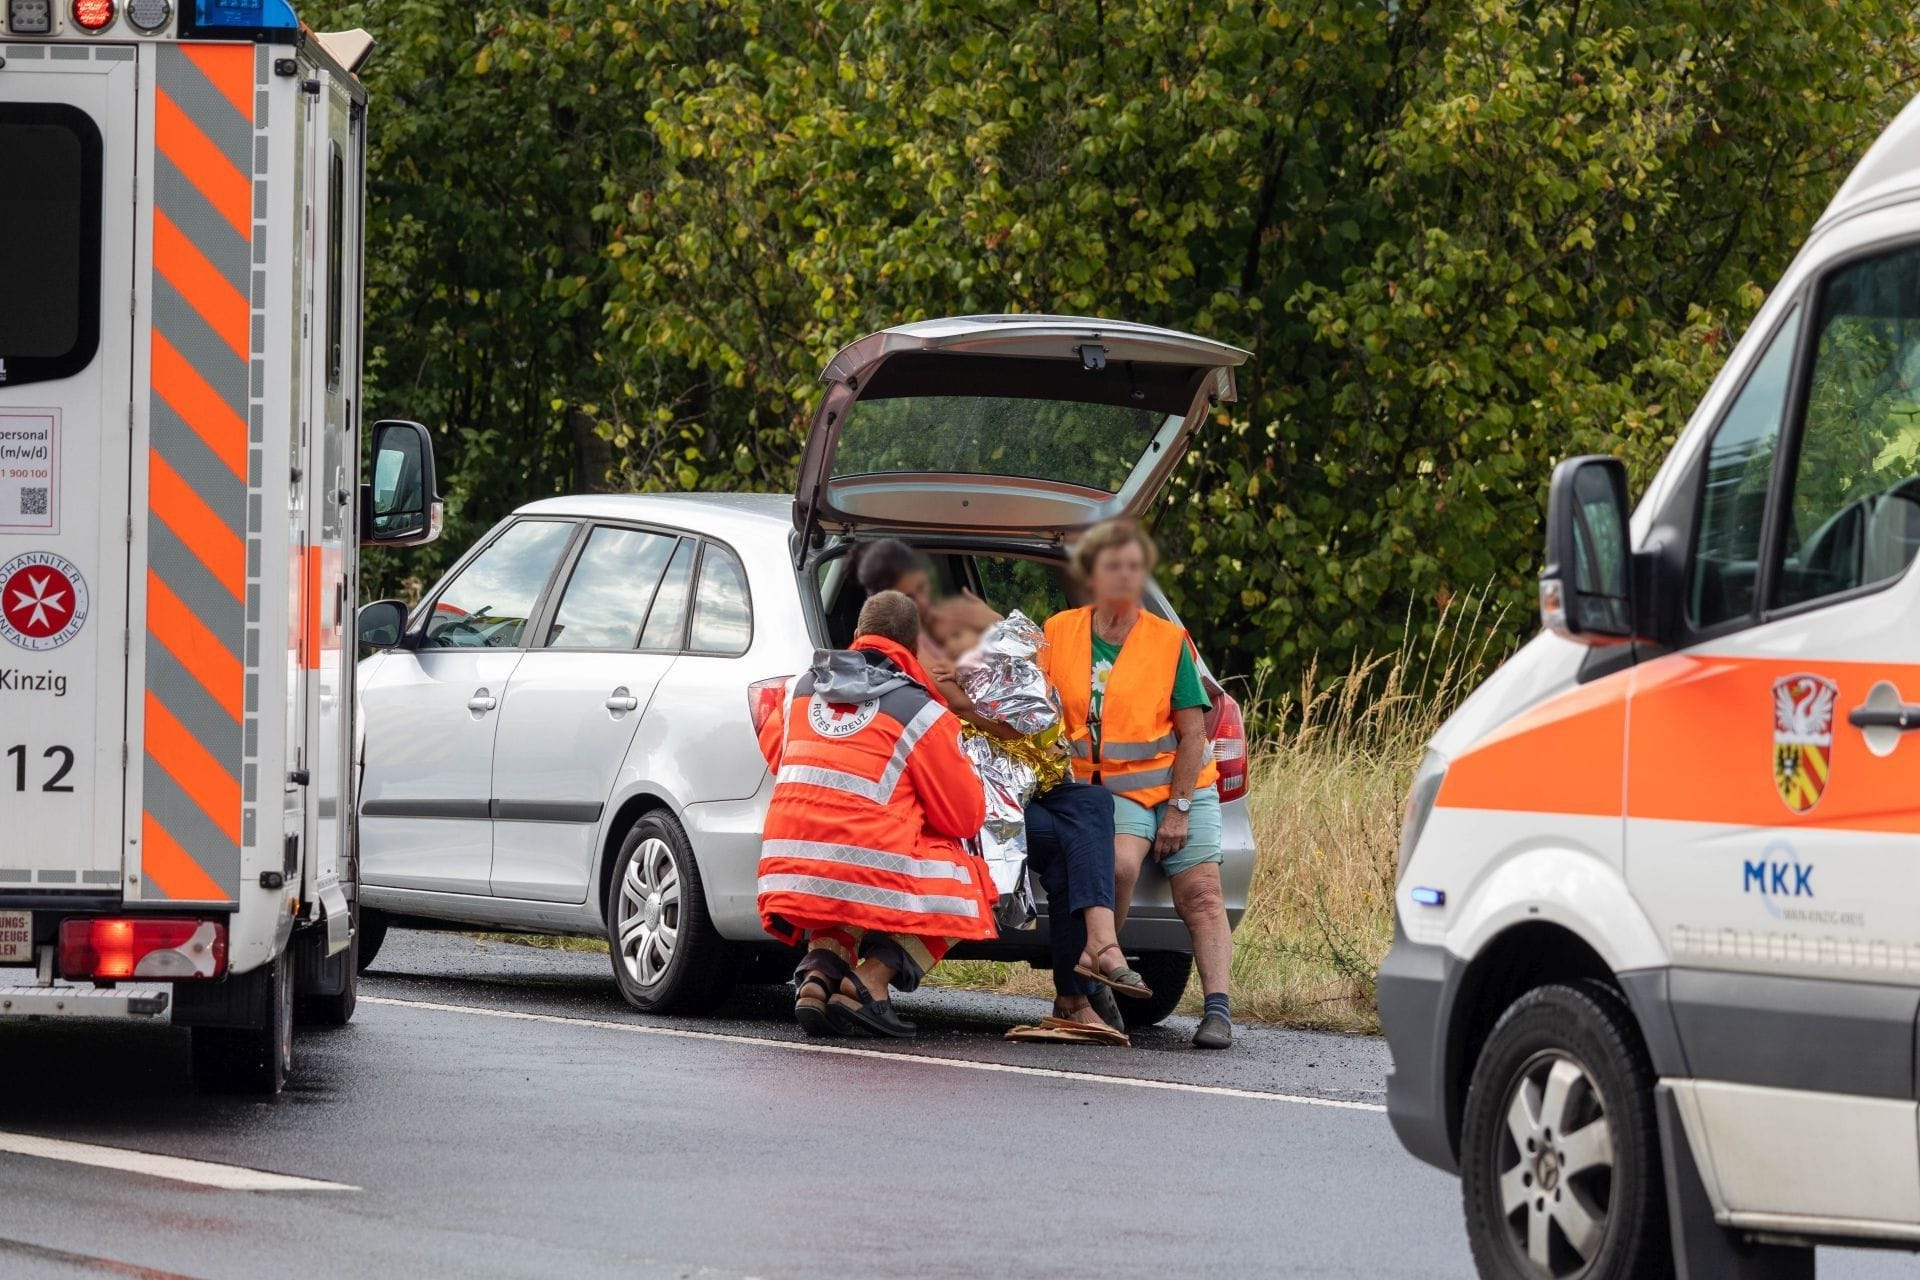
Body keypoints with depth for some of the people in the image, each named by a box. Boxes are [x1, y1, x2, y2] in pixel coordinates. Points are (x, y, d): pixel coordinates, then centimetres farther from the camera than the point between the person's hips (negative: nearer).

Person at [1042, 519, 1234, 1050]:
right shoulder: (1060, 633, 2)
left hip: (1180, 786, 1)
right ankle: (1097, 970, -10)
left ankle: (1218, 1008, -12)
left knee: (1200, 893, -9)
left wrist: (1179, 808, -9)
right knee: (1120, 864, -28)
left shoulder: (1170, 642, -2)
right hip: (1113, 787, -1)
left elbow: (1192, 731, -3)